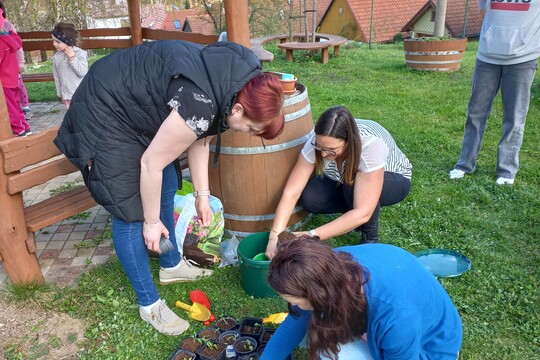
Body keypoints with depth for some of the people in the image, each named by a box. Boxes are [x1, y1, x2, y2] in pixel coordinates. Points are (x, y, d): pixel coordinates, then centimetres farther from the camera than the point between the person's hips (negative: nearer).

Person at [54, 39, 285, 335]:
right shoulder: (201, 105, -34)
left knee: (166, 189, 14)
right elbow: (151, 164, -25)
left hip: (136, 107, 10)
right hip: (104, 114, -9)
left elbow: (198, 141, 3)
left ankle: (171, 266, 35)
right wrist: (151, 222, -12)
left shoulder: (237, 84, -6)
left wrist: (202, 195, 1)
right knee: (132, 212, -6)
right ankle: (149, 304, 10)